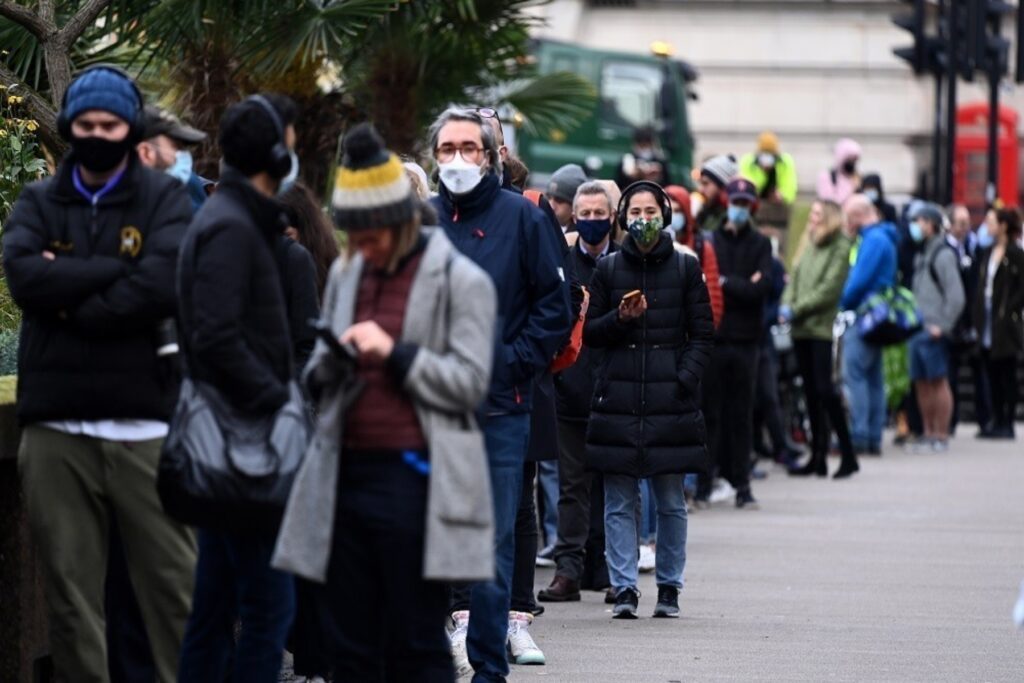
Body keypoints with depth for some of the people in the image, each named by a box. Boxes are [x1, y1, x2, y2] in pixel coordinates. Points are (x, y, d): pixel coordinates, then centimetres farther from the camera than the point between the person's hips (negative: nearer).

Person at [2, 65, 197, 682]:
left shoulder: (165, 198, 5)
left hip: (145, 424, -2)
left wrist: (72, 303, -7)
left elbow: (165, 285, -12)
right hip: (56, 428, 2)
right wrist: (117, 269, -10)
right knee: (71, 594, 5)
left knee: (175, 586, 1)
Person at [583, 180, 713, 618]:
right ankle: (624, 588, 1)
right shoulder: (607, 269, 8)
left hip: (671, 401, -1)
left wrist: (684, 380, -6)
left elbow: (703, 334, 7)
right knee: (619, 502, -2)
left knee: (671, 501, 3)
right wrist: (620, 319, -8)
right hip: (617, 398, 1)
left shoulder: (685, 268, 6)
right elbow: (589, 332, 11)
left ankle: (669, 587, 12)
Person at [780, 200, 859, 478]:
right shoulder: (810, 246, 16)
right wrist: (787, 304, -3)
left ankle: (848, 454, -6)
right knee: (811, 391, 9)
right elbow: (795, 277, 15)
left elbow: (830, 289, -13)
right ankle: (818, 457, 14)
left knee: (824, 389, -12)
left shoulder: (841, 248, -7)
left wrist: (798, 309, -13)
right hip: (801, 330, 7)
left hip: (824, 327, -7)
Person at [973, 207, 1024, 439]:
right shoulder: (987, 251, 12)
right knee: (993, 376, 8)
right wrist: (978, 319, 7)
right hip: (987, 323, 7)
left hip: (1004, 324, -7)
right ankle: (997, 421, 13)